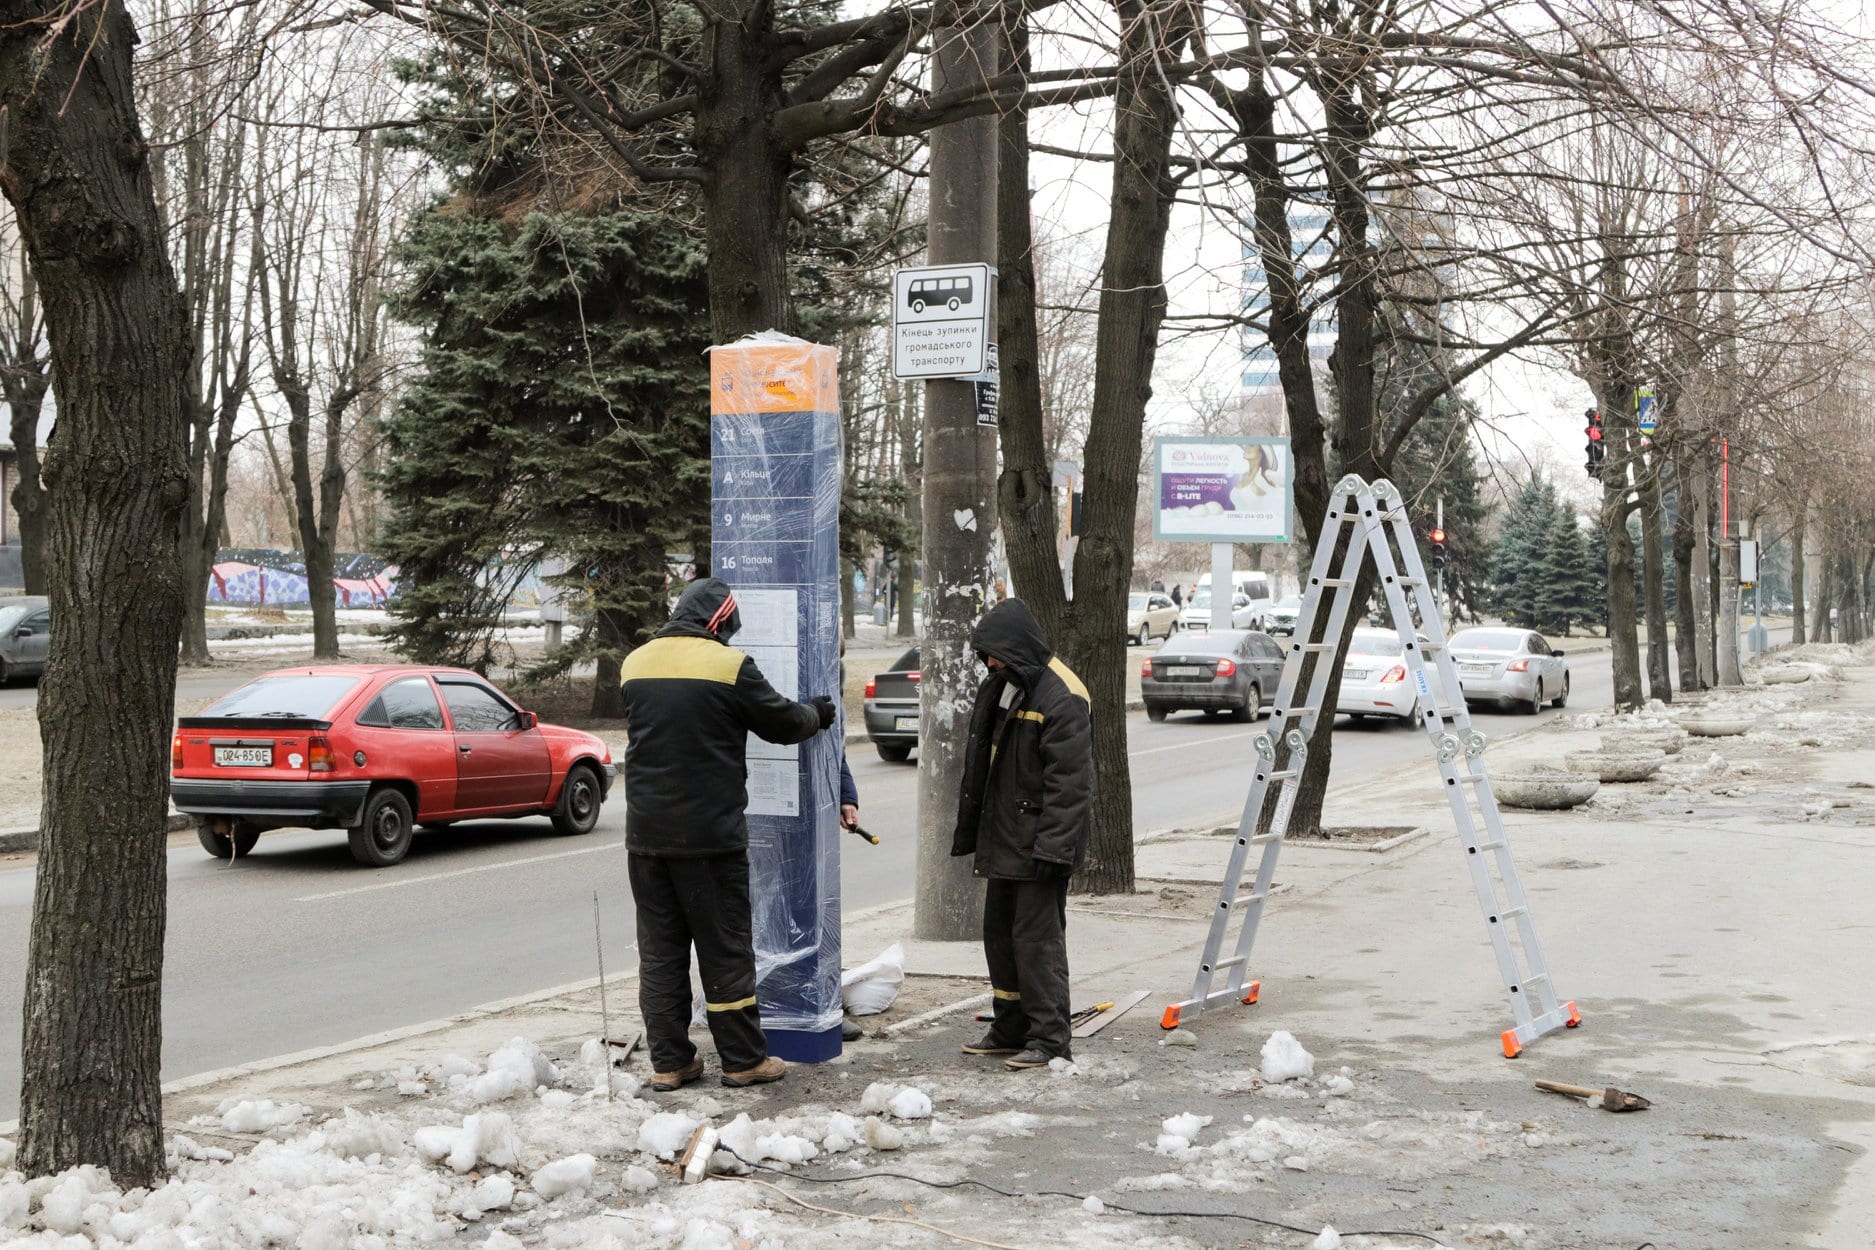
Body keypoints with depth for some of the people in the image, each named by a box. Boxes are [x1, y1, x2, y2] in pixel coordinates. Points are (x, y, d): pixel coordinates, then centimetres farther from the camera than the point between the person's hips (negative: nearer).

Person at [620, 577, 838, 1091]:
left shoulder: (635, 664, 8)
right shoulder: (728, 665, -10)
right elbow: (782, 722, -1)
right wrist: (816, 714, 22)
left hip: (646, 833, 5)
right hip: (710, 833, -5)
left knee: (660, 948, 9)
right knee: (725, 947, 4)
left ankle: (669, 1061, 12)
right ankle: (744, 1059, 11)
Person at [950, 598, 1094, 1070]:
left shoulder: (1061, 697, -17)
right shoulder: (996, 689, 12)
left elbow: (1068, 782, -21)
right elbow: (978, 767, 20)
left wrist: (1052, 846, -25)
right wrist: (968, 832, 18)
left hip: (1038, 843, -9)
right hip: (1001, 838, 9)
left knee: (1037, 937, -7)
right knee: (999, 932, 14)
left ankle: (1049, 1038, 0)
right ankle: (1011, 1029, 25)